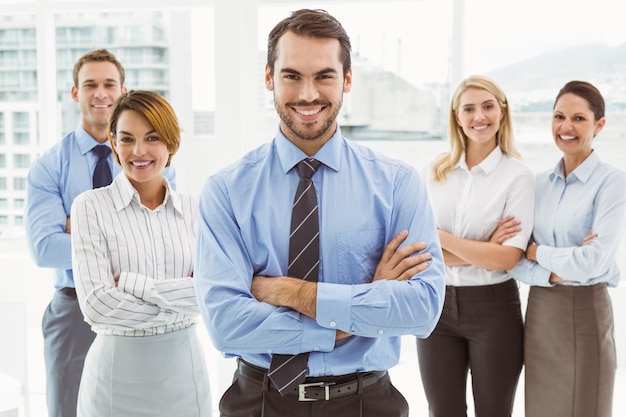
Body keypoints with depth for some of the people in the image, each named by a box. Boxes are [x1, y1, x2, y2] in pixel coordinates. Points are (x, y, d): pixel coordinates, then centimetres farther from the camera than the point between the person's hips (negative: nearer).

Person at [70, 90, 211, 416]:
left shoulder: (194, 209, 2)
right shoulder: (91, 206, -7)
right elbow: (96, 304, -15)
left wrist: (131, 283, -15)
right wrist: (179, 305, -13)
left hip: (185, 365, 3)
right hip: (118, 370, -2)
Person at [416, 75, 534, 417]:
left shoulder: (518, 176, -6)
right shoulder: (434, 171, 2)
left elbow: (507, 258, -15)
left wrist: (440, 237, -14)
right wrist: (482, 252, -14)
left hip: (493, 309, -2)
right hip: (437, 304, 3)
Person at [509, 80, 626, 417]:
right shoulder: (538, 183, 5)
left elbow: (593, 261, -21)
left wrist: (536, 252, -8)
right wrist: (554, 273, -16)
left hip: (584, 312, -5)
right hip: (539, 310, 5)